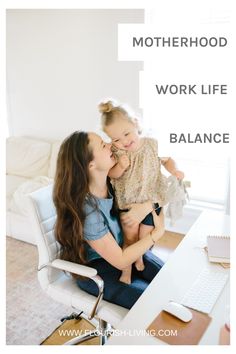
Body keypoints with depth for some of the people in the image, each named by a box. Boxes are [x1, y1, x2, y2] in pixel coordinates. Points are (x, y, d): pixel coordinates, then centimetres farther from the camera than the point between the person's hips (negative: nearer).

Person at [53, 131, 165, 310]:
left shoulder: (113, 181, -14)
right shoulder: (87, 211, -31)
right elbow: (121, 261, -24)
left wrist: (148, 206, -23)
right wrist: (157, 233, -18)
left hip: (126, 248, 6)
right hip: (98, 270, -6)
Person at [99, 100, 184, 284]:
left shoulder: (152, 145, -12)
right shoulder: (116, 152, -12)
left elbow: (167, 160, 5)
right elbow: (111, 175, -4)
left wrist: (174, 170, -15)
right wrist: (120, 167, -25)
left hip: (151, 200, 1)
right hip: (128, 202, 0)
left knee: (145, 237, 11)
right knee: (130, 237, 9)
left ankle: (139, 256, 43)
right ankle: (127, 269, 30)